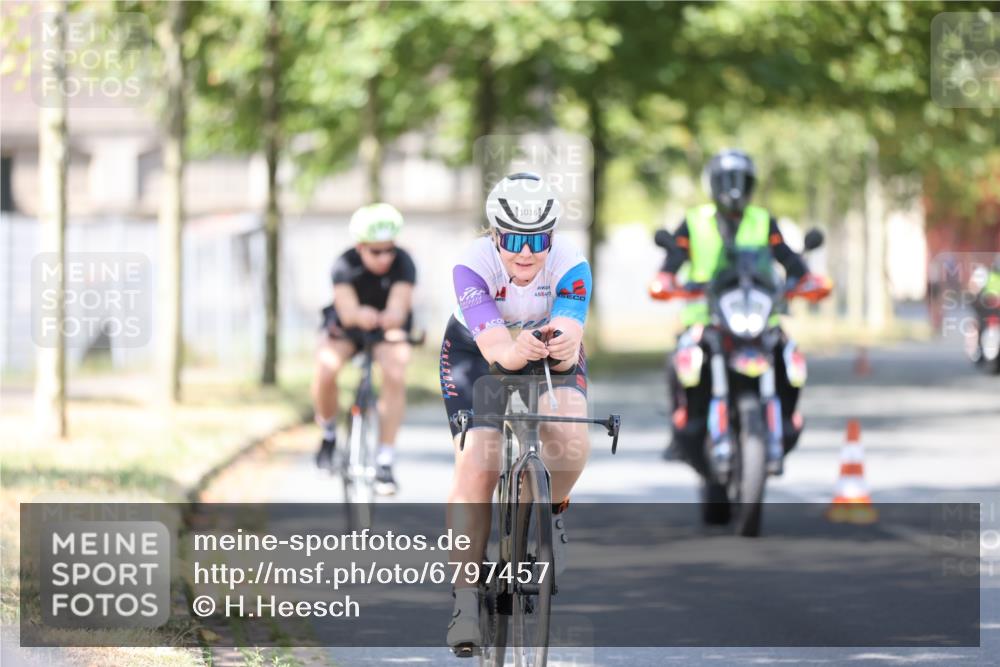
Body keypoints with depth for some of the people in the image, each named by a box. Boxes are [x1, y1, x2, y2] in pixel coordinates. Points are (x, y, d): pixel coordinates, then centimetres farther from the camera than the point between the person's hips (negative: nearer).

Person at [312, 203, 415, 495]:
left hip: (388, 329, 0)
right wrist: (359, 315, -63)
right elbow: (347, 311, -38)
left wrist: (393, 317, -64)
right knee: (325, 367, -30)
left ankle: (385, 460, -21)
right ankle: (328, 433, -1)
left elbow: (399, 306, -39)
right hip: (347, 328, 0)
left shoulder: (402, 263, -25)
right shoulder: (345, 266, -26)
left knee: (395, 373, -30)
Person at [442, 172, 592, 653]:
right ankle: (465, 600, -14)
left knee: (572, 444, -28)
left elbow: (571, 335, -41)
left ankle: (552, 511, 6)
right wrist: (515, 351, -66)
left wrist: (562, 347, -65)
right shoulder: (473, 266, -32)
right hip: (476, 354, -1)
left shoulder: (570, 266, -29)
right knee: (475, 466, -19)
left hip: (552, 358, 1)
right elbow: (493, 345, -43)